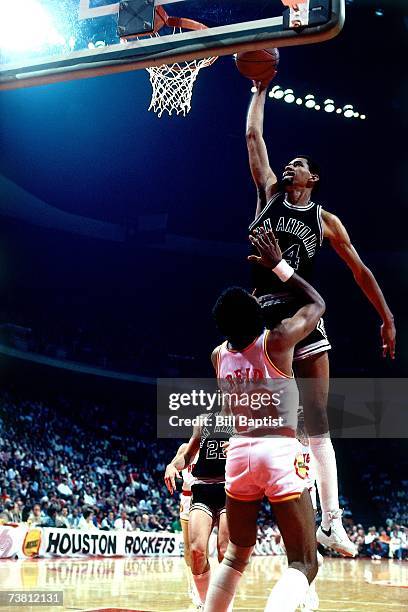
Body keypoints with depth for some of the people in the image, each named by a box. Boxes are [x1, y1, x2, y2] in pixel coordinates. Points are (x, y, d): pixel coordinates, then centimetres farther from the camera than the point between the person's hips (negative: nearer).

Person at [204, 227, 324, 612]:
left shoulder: (219, 355, 8)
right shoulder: (278, 341, -5)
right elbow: (317, 305, 12)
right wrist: (278, 266, 14)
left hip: (239, 453, 6)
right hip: (280, 453, -5)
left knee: (237, 553, 25)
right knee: (303, 563, -2)